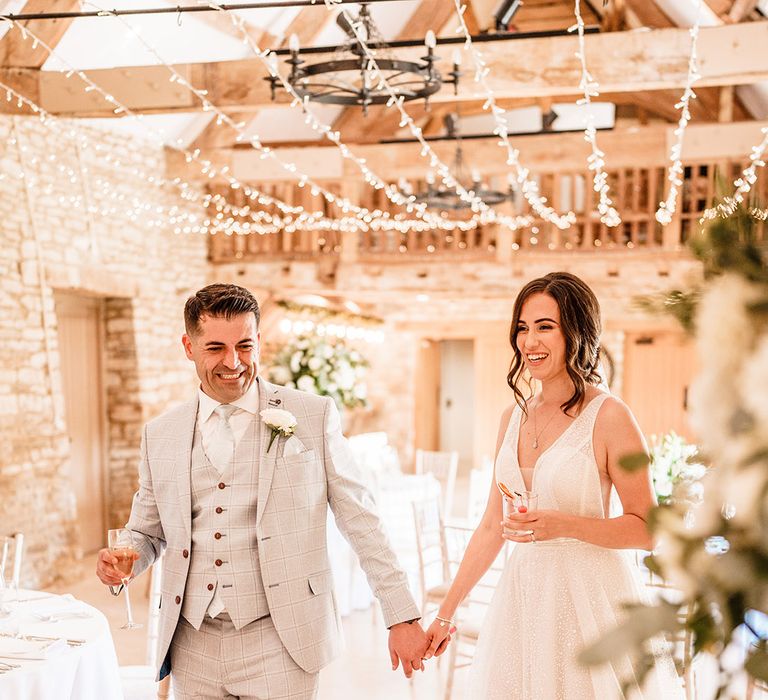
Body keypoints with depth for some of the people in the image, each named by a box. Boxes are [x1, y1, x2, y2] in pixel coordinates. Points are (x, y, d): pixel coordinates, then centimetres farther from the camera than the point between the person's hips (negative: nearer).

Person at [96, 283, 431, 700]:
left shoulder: (315, 416, -4)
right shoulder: (160, 435, 5)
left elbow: (360, 522, -2)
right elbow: (148, 533, 15)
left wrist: (402, 617, -4)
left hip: (279, 644, -3)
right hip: (194, 647, 3)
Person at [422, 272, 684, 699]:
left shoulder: (609, 417, -12)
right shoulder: (514, 417, 6)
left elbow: (647, 530, -10)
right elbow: (491, 527, 11)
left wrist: (563, 525, -24)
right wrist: (447, 612, 12)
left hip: (589, 596, -5)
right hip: (523, 595, 5)